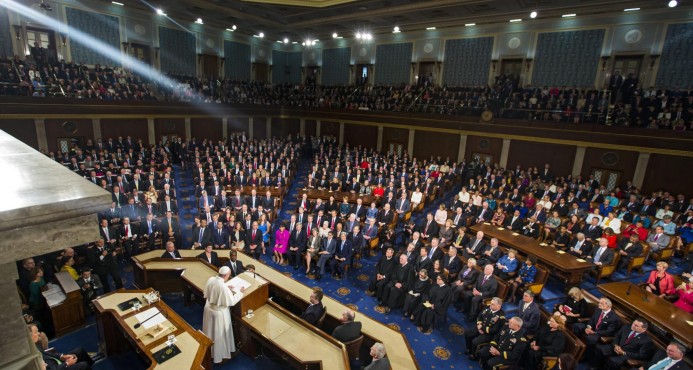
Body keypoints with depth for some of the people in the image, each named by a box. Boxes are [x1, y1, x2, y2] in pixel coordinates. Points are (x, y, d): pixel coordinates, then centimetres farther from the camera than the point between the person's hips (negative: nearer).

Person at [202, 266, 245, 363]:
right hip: (219, 312, -7)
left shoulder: (210, 279, -13)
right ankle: (219, 355, 33)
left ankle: (209, 351, 49)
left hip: (209, 308, 7)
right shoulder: (223, 286, -33)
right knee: (219, 333, 14)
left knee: (210, 330, 27)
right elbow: (231, 302, -22)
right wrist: (240, 292, -11)